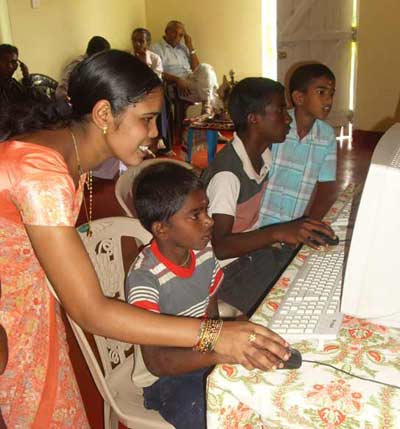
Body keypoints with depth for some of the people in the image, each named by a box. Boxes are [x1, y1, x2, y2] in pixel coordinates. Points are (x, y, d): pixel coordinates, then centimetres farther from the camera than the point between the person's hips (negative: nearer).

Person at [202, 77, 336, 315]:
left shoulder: (264, 153, 2)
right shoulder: (227, 173, -25)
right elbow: (218, 246, -30)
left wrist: (298, 231, -4)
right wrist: (278, 233, -38)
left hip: (256, 249, 8)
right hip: (231, 267, -8)